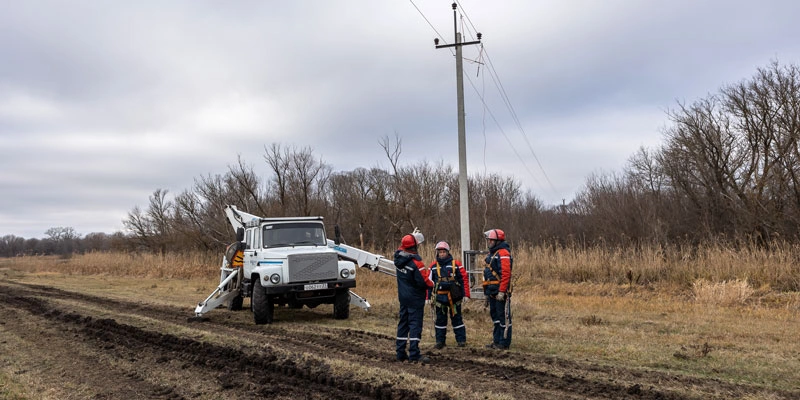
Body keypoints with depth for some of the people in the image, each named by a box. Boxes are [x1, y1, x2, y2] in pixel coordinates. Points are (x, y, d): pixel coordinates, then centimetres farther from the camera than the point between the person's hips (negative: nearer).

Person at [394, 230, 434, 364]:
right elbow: (423, 281, -20)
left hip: (402, 297, 7)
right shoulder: (415, 262, -21)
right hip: (415, 298, -7)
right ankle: (414, 354, -7)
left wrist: (412, 237, 27)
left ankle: (401, 353, 19)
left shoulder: (398, 257, -1)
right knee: (415, 324, -5)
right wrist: (431, 284, 1)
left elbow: (402, 249, 24)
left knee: (403, 323, 14)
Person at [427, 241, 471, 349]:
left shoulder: (456, 264, -1)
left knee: (456, 318, 5)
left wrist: (466, 294, -6)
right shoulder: (433, 266, 6)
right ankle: (440, 341, 15)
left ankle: (461, 340, 13)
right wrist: (429, 297, 7)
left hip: (454, 296, -2)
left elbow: (464, 279, -1)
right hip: (439, 297, 2)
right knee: (440, 319, 8)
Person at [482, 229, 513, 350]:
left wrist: (501, 291, -25)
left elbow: (506, 273, -22)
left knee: (503, 317, -2)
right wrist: (487, 290, 21)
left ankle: (504, 343, 3)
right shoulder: (492, 253, 18)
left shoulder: (503, 253, -14)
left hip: (500, 292, -10)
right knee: (495, 316, 15)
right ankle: (496, 341, 23)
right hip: (492, 292, 10)